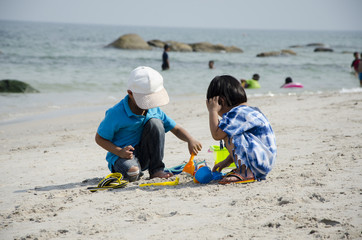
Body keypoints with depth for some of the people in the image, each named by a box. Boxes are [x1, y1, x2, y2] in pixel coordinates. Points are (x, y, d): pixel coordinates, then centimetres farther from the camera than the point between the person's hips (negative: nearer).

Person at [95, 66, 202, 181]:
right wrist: (119, 152, -24)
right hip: (122, 155, -5)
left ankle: (156, 170, -11)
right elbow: (99, 138, -10)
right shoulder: (116, 113, -18)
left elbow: (176, 129, 2)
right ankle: (120, 169, 2)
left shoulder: (153, 110, -3)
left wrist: (190, 140, -19)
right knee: (132, 173, -39)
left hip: (144, 155, 5)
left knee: (155, 123, -18)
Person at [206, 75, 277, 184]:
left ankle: (246, 173, -14)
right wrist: (227, 161, 25)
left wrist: (213, 111, -11)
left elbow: (216, 135, -22)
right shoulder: (249, 110, 16)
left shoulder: (237, 113, -18)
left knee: (229, 136, -21)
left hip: (262, 159, -11)